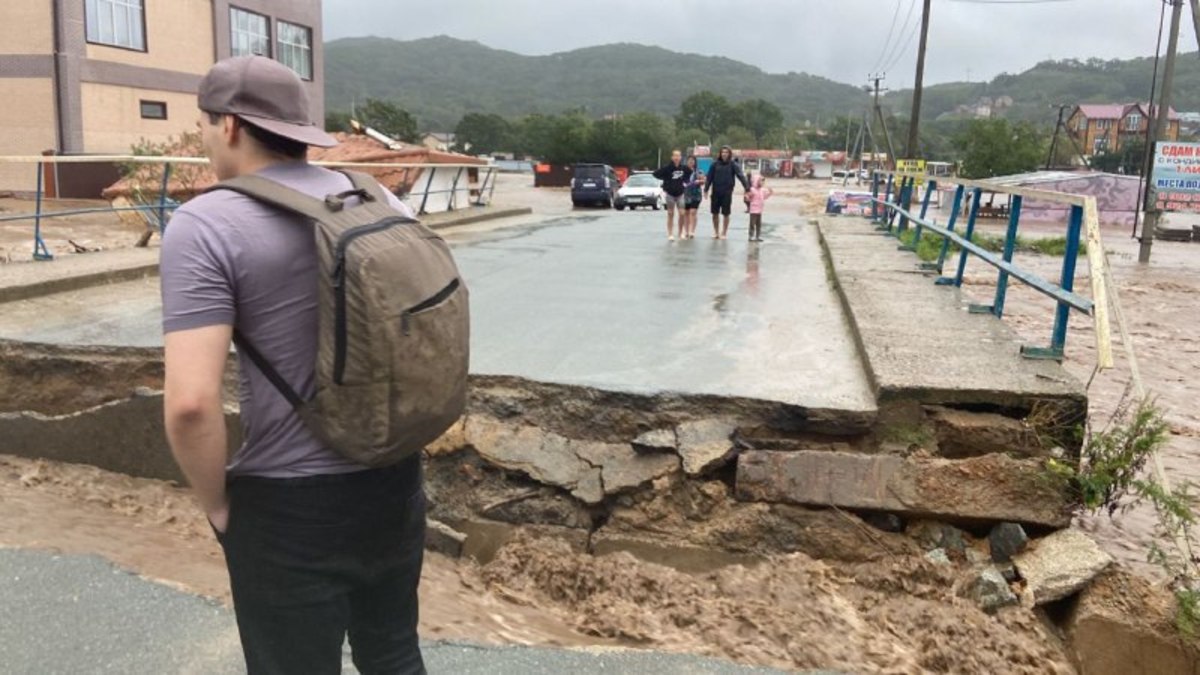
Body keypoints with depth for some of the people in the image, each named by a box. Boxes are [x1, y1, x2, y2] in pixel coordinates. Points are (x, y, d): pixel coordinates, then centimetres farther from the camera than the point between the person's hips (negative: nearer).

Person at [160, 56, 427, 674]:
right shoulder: (382, 202, 2)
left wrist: (216, 504, -7)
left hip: (288, 505, -5)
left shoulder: (206, 226, -15)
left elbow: (191, 402, -24)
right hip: (395, 482, 6)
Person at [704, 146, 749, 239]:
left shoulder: (733, 165, -3)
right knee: (715, 213, 7)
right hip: (716, 192, 2)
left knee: (726, 214, 5)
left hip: (727, 193, -2)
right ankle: (716, 232, 22)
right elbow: (710, 177, 2)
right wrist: (706, 189, -5)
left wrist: (747, 188, -21)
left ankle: (724, 233, 18)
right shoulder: (715, 164, 2)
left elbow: (741, 176, -12)